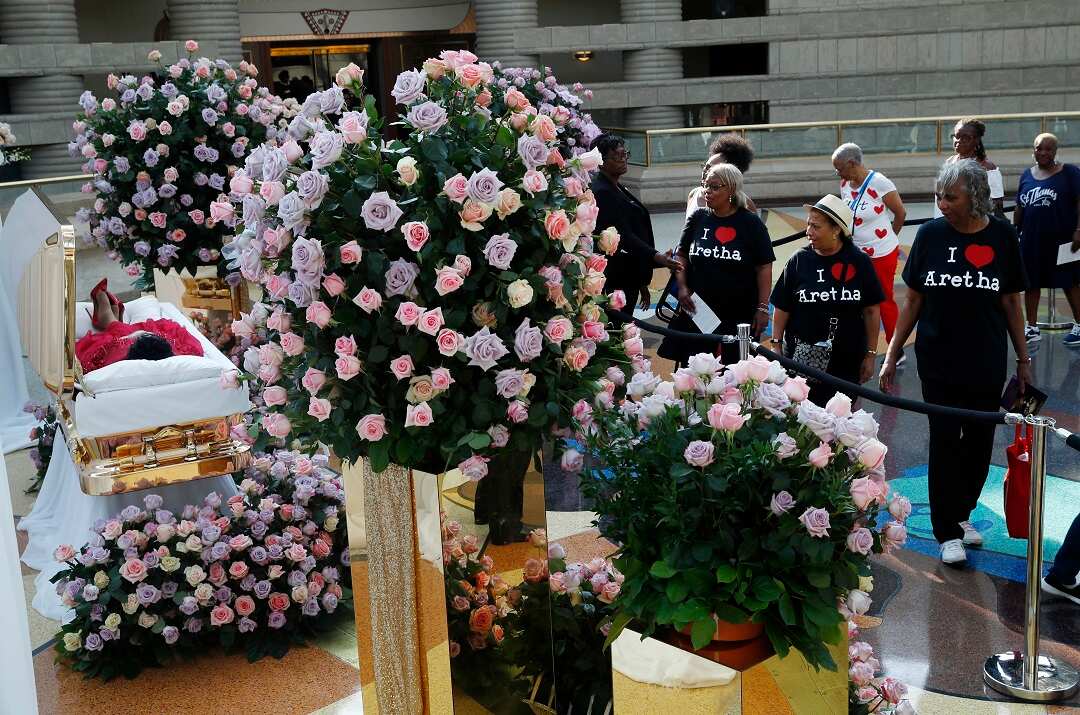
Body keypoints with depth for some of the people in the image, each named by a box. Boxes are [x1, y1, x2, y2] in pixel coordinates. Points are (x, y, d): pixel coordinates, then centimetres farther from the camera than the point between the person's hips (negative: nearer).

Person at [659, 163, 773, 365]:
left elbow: (764, 267, -1)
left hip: (739, 318, -3)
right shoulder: (697, 218, 8)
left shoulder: (750, 223, -1)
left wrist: (763, 308, -6)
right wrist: (682, 287, -1)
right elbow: (682, 255, 15)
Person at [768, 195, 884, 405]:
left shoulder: (859, 262, -3)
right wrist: (776, 348, 1)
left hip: (847, 364, 0)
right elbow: (781, 309, 4)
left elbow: (871, 311, 2)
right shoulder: (799, 261, -1)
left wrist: (870, 355, 3)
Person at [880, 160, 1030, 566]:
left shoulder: (1001, 236, -4)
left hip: (987, 364, 1)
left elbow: (1011, 302, 4)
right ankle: (949, 533, 12)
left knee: (979, 442, 11)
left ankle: (960, 513, 31)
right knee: (945, 442, 2)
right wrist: (891, 356, 0)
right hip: (938, 361, -1)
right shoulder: (930, 235, -5)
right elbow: (913, 301, 1)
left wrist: (1023, 359, 5)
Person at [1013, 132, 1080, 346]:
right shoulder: (1027, 175, 9)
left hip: (1062, 238, -4)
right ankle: (1032, 328, 19)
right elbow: (1020, 207, 13)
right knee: (1031, 283, 9)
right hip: (1032, 239, 5)